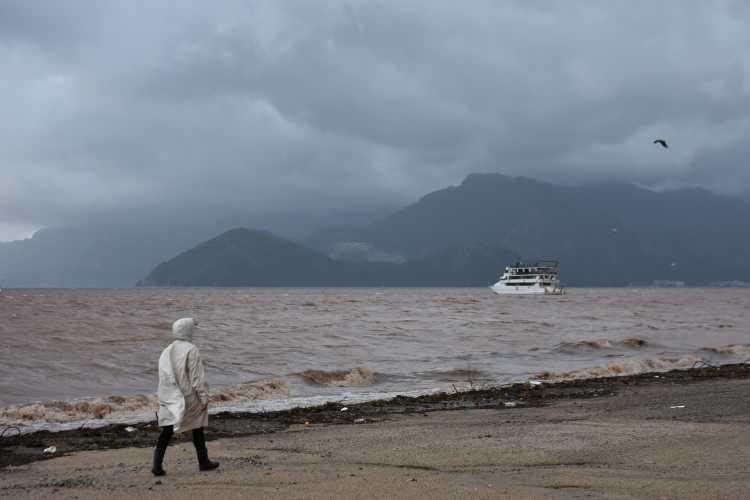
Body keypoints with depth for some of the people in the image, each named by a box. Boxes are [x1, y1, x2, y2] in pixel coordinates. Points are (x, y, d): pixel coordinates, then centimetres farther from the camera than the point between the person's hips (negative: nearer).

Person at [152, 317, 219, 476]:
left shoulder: (167, 351, 7)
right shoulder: (191, 350, -14)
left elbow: (164, 377, 11)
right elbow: (198, 377, -15)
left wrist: (164, 398, 17)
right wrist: (204, 398, -9)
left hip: (170, 398, 5)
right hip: (189, 397, -5)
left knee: (167, 431, 3)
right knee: (197, 430, 12)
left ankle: (157, 464, -8)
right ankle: (203, 462, 23)